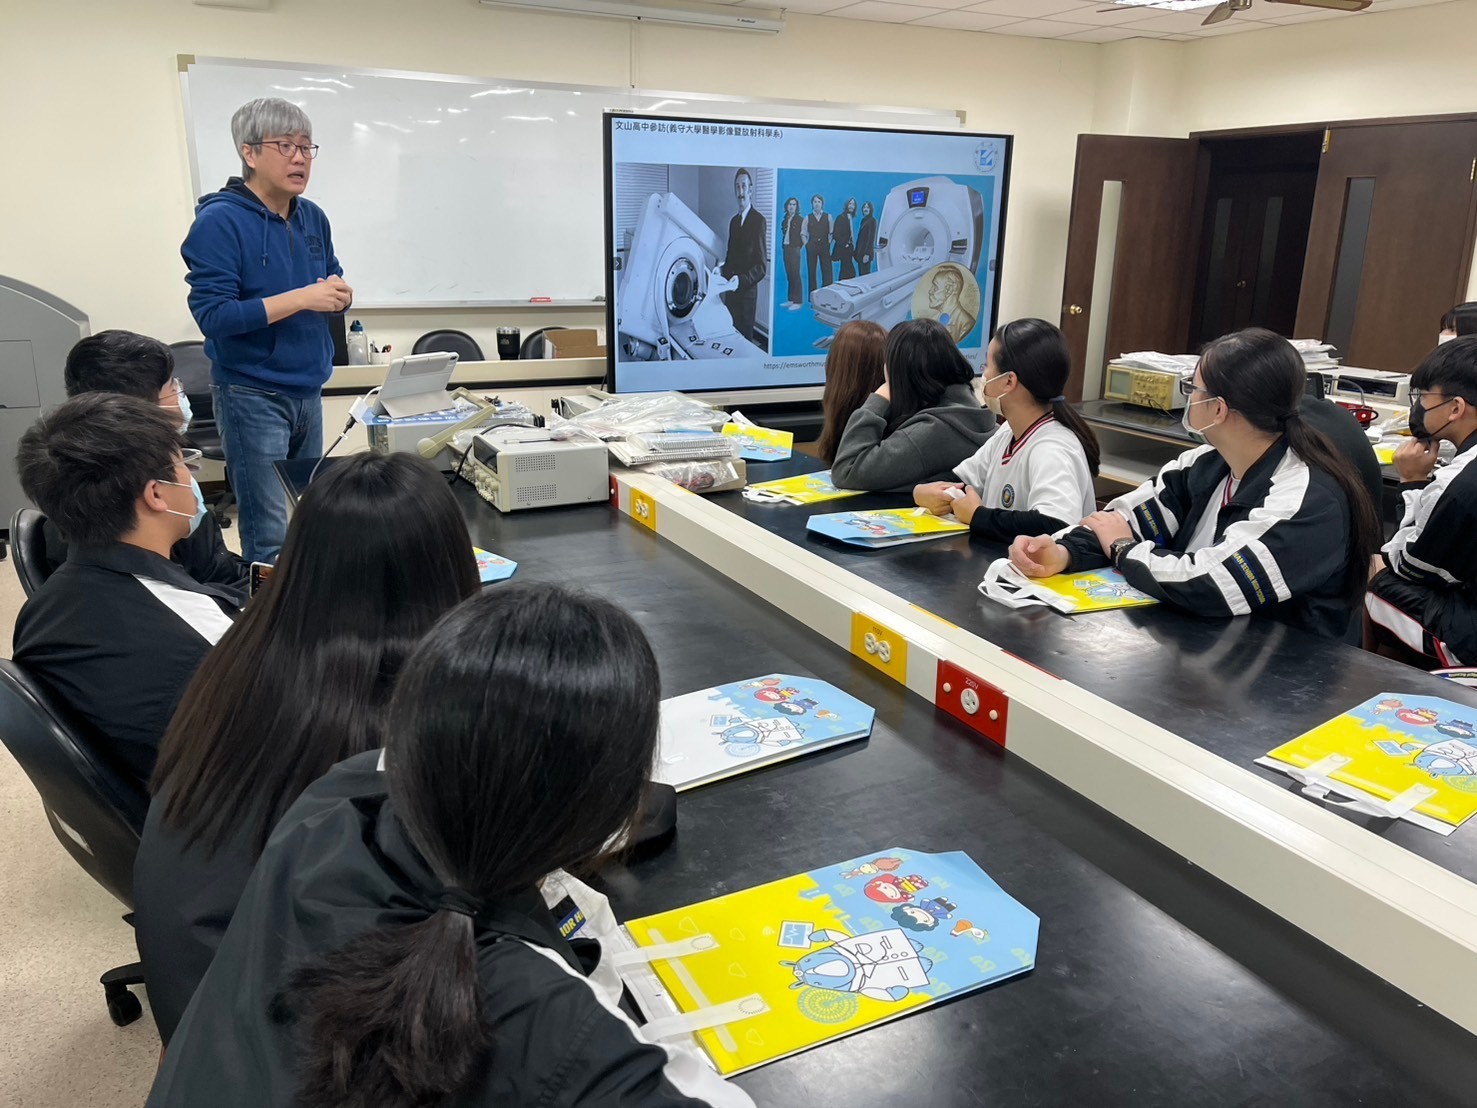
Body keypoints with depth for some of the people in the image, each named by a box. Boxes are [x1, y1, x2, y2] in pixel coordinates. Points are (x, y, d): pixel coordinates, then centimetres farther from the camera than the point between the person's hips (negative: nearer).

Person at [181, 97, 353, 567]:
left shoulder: (313, 218, 8)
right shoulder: (219, 221, -12)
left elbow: (332, 285, 17)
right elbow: (213, 314, -18)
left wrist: (338, 295, -8)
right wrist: (302, 298, -22)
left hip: (308, 391, 7)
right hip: (252, 396, -7)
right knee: (270, 537, -7)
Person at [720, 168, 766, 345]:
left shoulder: (759, 220, -9)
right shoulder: (733, 221, 16)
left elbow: (762, 265, -14)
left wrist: (741, 279, -26)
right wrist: (724, 273, 3)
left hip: (748, 291, -7)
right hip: (731, 290, 7)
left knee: (745, 335, -3)